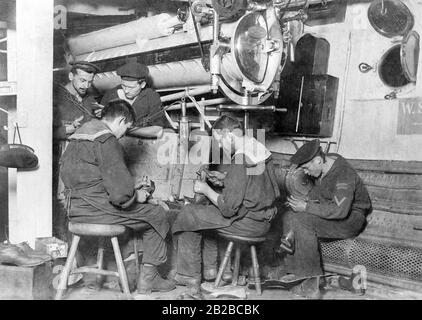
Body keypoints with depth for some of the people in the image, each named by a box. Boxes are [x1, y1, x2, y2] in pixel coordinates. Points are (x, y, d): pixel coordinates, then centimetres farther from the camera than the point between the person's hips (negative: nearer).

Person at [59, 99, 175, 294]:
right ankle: (148, 279, 11)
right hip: (95, 208, -10)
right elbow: (120, 193, -24)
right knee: (157, 216, 4)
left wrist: (131, 187, 18)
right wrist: (135, 195, -1)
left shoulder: (78, 135, 16)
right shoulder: (107, 140, -16)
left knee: (147, 211, 25)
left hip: (74, 208, 10)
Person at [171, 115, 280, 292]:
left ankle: (190, 276, 14)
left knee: (188, 215, 4)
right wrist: (226, 179, 11)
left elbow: (228, 209, -22)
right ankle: (210, 267, 29)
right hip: (263, 217, 9)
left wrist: (206, 189, -8)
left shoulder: (240, 161, -24)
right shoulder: (259, 149, 4)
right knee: (205, 211, 26)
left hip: (249, 222, -9)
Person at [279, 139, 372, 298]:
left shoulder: (344, 174, -27)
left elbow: (340, 210, -35)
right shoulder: (326, 162, 1)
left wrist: (306, 207, -30)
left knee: (302, 221, -28)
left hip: (351, 218, -9)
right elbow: (318, 189, 17)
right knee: (290, 216, -4)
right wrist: (306, 201, -2)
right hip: (332, 211, 9)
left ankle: (312, 284, -21)